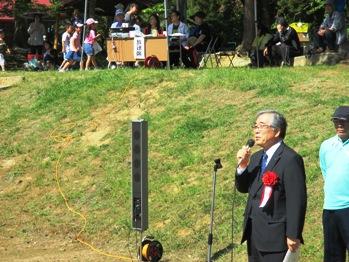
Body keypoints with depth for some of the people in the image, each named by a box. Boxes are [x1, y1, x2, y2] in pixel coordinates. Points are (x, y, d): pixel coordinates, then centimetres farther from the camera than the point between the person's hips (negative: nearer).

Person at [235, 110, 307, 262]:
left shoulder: (290, 159, -14)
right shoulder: (256, 157, 13)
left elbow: (296, 200, -18)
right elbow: (243, 188, 17)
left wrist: (293, 235, -19)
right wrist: (242, 166, -2)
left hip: (275, 236, -8)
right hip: (253, 232, 8)